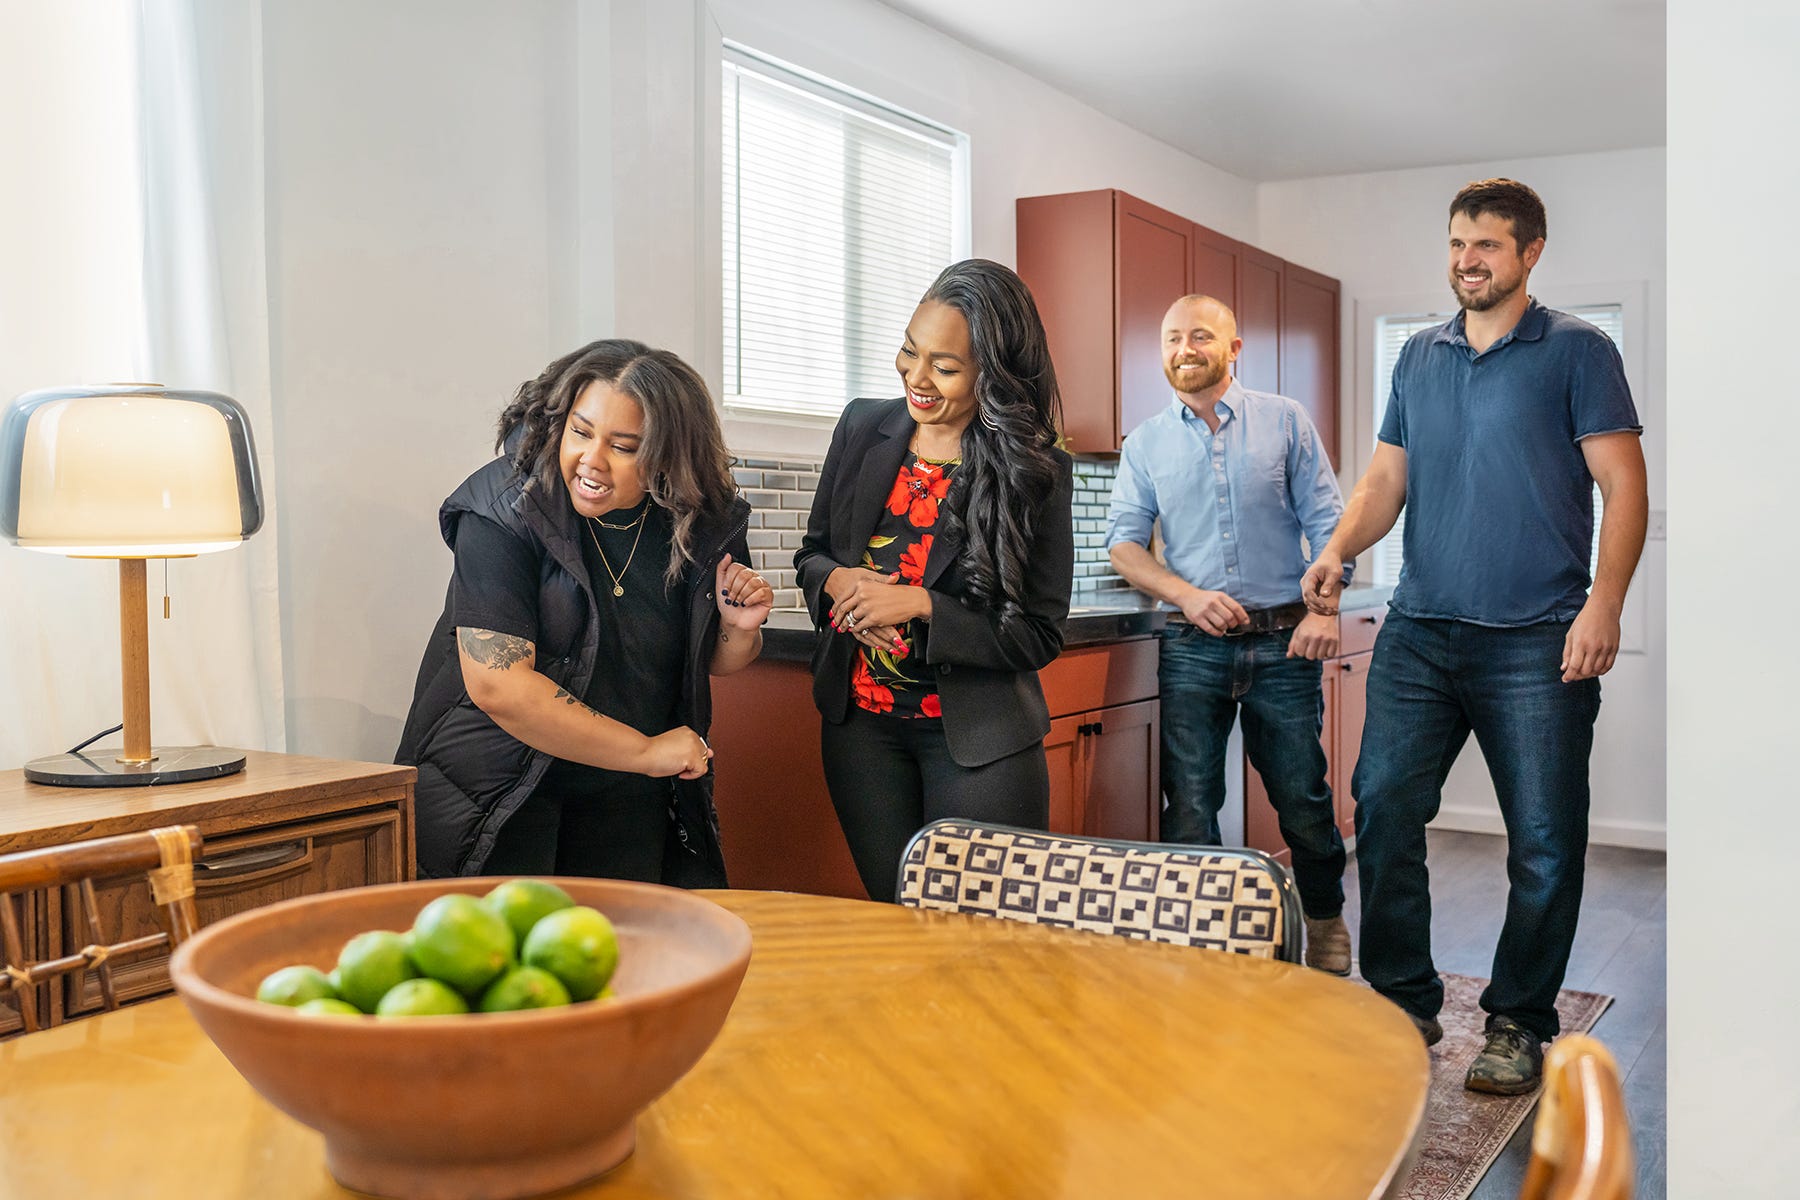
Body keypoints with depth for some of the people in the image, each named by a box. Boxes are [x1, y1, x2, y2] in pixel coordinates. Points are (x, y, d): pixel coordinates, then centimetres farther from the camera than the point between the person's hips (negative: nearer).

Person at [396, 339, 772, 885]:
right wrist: (646, 752, -22)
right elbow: (497, 685, -27)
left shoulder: (701, 523, -6)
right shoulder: (505, 513, -20)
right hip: (496, 797, -4)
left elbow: (716, 660, 11)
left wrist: (740, 628, -14)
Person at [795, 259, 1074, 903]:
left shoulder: (1038, 471, -12)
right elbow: (812, 552, 12)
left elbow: (1040, 636, -11)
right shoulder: (863, 426, 0)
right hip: (860, 722, 4)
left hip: (978, 735, -3)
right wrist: (838, 581, -11)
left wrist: (921, 605, -20)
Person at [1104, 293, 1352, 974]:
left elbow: (1326, 523, 4)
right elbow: (1123, 542, 3)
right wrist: (1187, 595, -13)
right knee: (1189, 804, 0)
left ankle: (1326, 920, 30)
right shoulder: (1145, 444, 9)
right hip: (1192, 646, 1)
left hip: (1282, 642, -1)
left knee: (1302, 796, 7)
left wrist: (1325, 608, -10)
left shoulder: (1285, 422, 6)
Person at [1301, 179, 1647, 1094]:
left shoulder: (1577, 352, 2)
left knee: (1545, 844, 2)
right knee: (1381, 809, -1)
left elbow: (1624, 486, -3)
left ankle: (1518, 1025, 18)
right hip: (1418, 631, 4)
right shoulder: (1419, 358, 15)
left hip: (1536, 641, -4)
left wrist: (1604, 605, -16)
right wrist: (1337, 549, -5)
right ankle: (1405, 1003, 14)